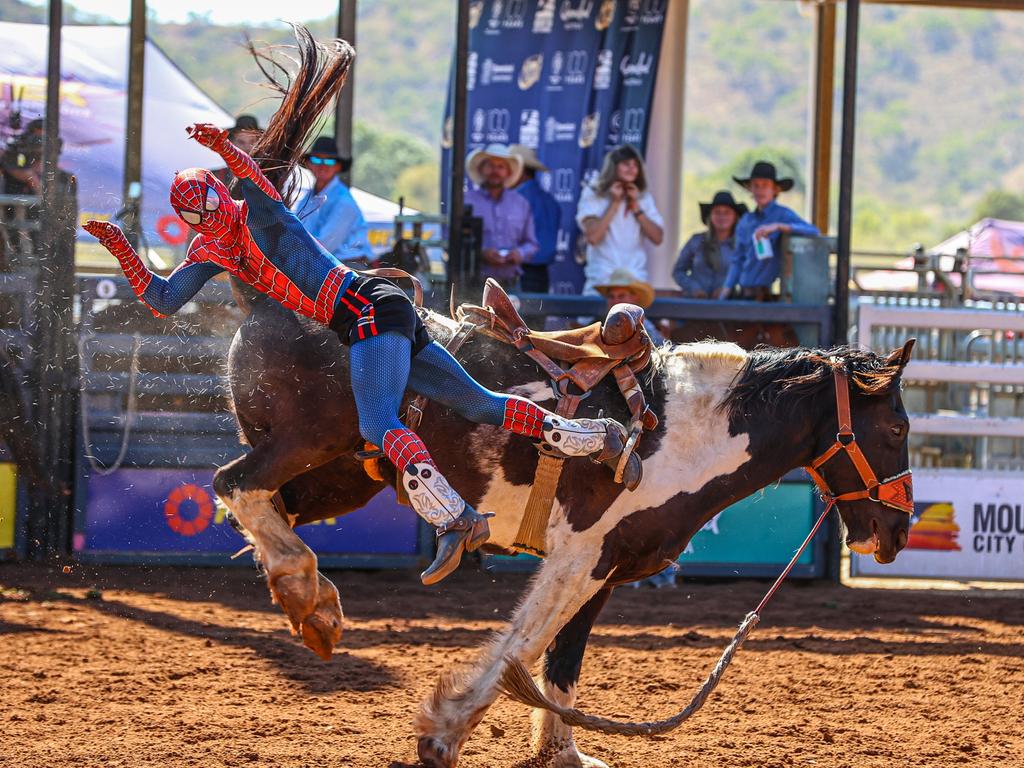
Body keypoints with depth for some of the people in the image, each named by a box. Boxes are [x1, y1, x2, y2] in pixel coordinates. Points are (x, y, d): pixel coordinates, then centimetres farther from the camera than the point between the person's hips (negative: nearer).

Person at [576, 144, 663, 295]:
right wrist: (614, 203, -8)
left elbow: (657, 238, 2)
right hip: (602, 279, -3)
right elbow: (593, 237, -13)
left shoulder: (645, 198, 11)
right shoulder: (592, 196, 1)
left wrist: (636, 207, -3)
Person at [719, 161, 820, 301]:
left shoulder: (784, 215, -2)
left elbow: (814, 232, -16)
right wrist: (722, 298, 10)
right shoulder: (745, 223, 15)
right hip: (745, 294, 5)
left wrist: (778, 226, -24)